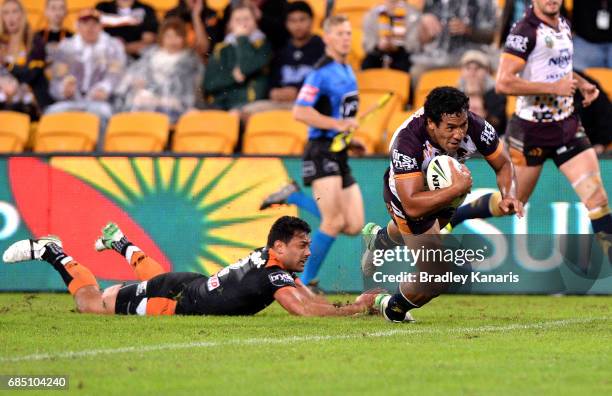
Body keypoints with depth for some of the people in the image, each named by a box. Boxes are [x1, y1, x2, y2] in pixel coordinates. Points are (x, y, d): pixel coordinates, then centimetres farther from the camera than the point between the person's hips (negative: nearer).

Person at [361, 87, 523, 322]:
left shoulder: (475, 127, -33)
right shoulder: (407, 142, -44)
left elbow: (503, 165, -15)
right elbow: (412, 206, -47)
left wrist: (508, 196, -34)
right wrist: (458, 188, -51)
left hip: (449, 189, 5)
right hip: (407, 194, -5)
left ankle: (378, 239, 71)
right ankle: (393, 308, 21)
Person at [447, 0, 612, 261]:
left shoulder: (563, 25, 9)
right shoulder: (526, 31, -17)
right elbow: (504, 83, -25)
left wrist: (581, 83, 10)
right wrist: (554, 87, -23)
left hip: (567, 125, 6)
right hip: (532, 129, -6)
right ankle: (450, 217, 31)